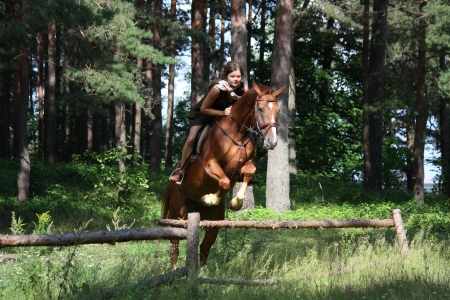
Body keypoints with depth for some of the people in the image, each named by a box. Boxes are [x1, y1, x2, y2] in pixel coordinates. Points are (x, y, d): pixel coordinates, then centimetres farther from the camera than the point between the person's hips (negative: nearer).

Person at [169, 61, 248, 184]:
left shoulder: (244, 89, -23)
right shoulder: (218, 89, -36)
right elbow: (203, 109, -27)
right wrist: (223, 113, -38)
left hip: (226, 114, 5)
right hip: (201, 114, -5)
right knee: (192, 139, -21)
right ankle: (181, 170, -4)